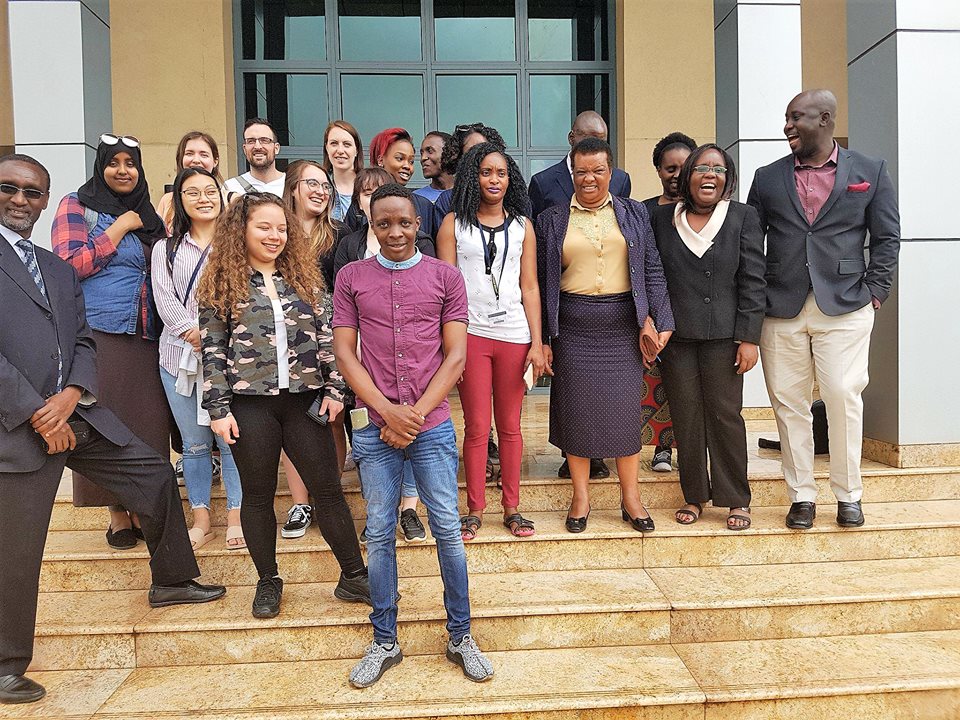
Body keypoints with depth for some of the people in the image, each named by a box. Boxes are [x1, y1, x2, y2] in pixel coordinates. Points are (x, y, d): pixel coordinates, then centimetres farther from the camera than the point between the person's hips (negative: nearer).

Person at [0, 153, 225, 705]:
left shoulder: (60, 270, 16)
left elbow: (83, 342, 11)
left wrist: (72, 395, -9)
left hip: (75, 413, 7)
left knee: (155, 472, 10)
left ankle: (171, 581, 29)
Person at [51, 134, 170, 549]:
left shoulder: (148, 215, 18)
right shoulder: (77, 206, 3)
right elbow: (70, 265, -9)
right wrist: (120, 228, -7)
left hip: (147, 338, 4)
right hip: (99, 333, -4)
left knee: (148, 423, 4)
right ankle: (117, 512, 13)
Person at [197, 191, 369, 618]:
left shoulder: (304, 278, 9)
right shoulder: (221, 284, 2)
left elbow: (326, 337, 8)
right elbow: (212, 351, -1)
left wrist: (334, 389, 0)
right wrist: (218, 410, -6)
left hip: (304, 401, 2)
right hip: (249, 405, -2)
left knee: (328, 489, 5)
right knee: (258, 495, 10)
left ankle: (353, 577, 17)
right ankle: (268, 583, 27)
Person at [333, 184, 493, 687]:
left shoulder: (445, 277, 4)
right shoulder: (351, 278, 6)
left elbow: (456, 356, 0)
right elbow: (344, 352, 2)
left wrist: (415, 414, -9)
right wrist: (388, 411, -9)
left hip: (432, 426, -1)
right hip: (375, 428, 1)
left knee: (448, 530, 4)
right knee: (379, 535, 8)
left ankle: (460, 636, 22)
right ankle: (384, 642, 24)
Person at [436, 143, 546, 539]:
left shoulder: (522, 226, 11)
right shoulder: (454, 224, 5)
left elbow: (530, 287, 8)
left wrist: (537, 343, 1)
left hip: (514, 336, 2)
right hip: (470, 334, -2)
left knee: (510, 426, 8)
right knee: (476, 427, 2)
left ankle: (512, 508, 19)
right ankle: (474, 510, 15)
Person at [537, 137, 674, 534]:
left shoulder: (634, 213, 8)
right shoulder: (551, 220, 6)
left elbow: (652, 270, 5)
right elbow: (541, 282, 6)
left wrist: (652, 321, -7)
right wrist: (543, 338, 2)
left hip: (622, 324, 1)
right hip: (573, 327, 0)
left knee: (626, 408, 5)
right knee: (576, 408, 4)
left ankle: (630, 496, 20)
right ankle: (581, 496, 19)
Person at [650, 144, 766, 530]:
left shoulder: (743, 217, 3)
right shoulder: (662, 217, 8)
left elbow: (753, 281, -1)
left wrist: (749, 338, -7)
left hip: (723, 336, -1)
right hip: (676, 336, 2)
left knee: (725, 415, 2)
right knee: (685, 417, 6)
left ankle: (736, 499, 17)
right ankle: (694, 496, 20)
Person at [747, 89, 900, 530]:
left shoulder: (870, 172, 7)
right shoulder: (767, 178, 10)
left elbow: (887, 238, 7)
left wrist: (874, 293, -2)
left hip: (844, 308, -1)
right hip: (782, 309, 2)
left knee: (844, 397, -3)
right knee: (789, 402, 3)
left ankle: (848, 495, 14)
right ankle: (802, 496, 15)